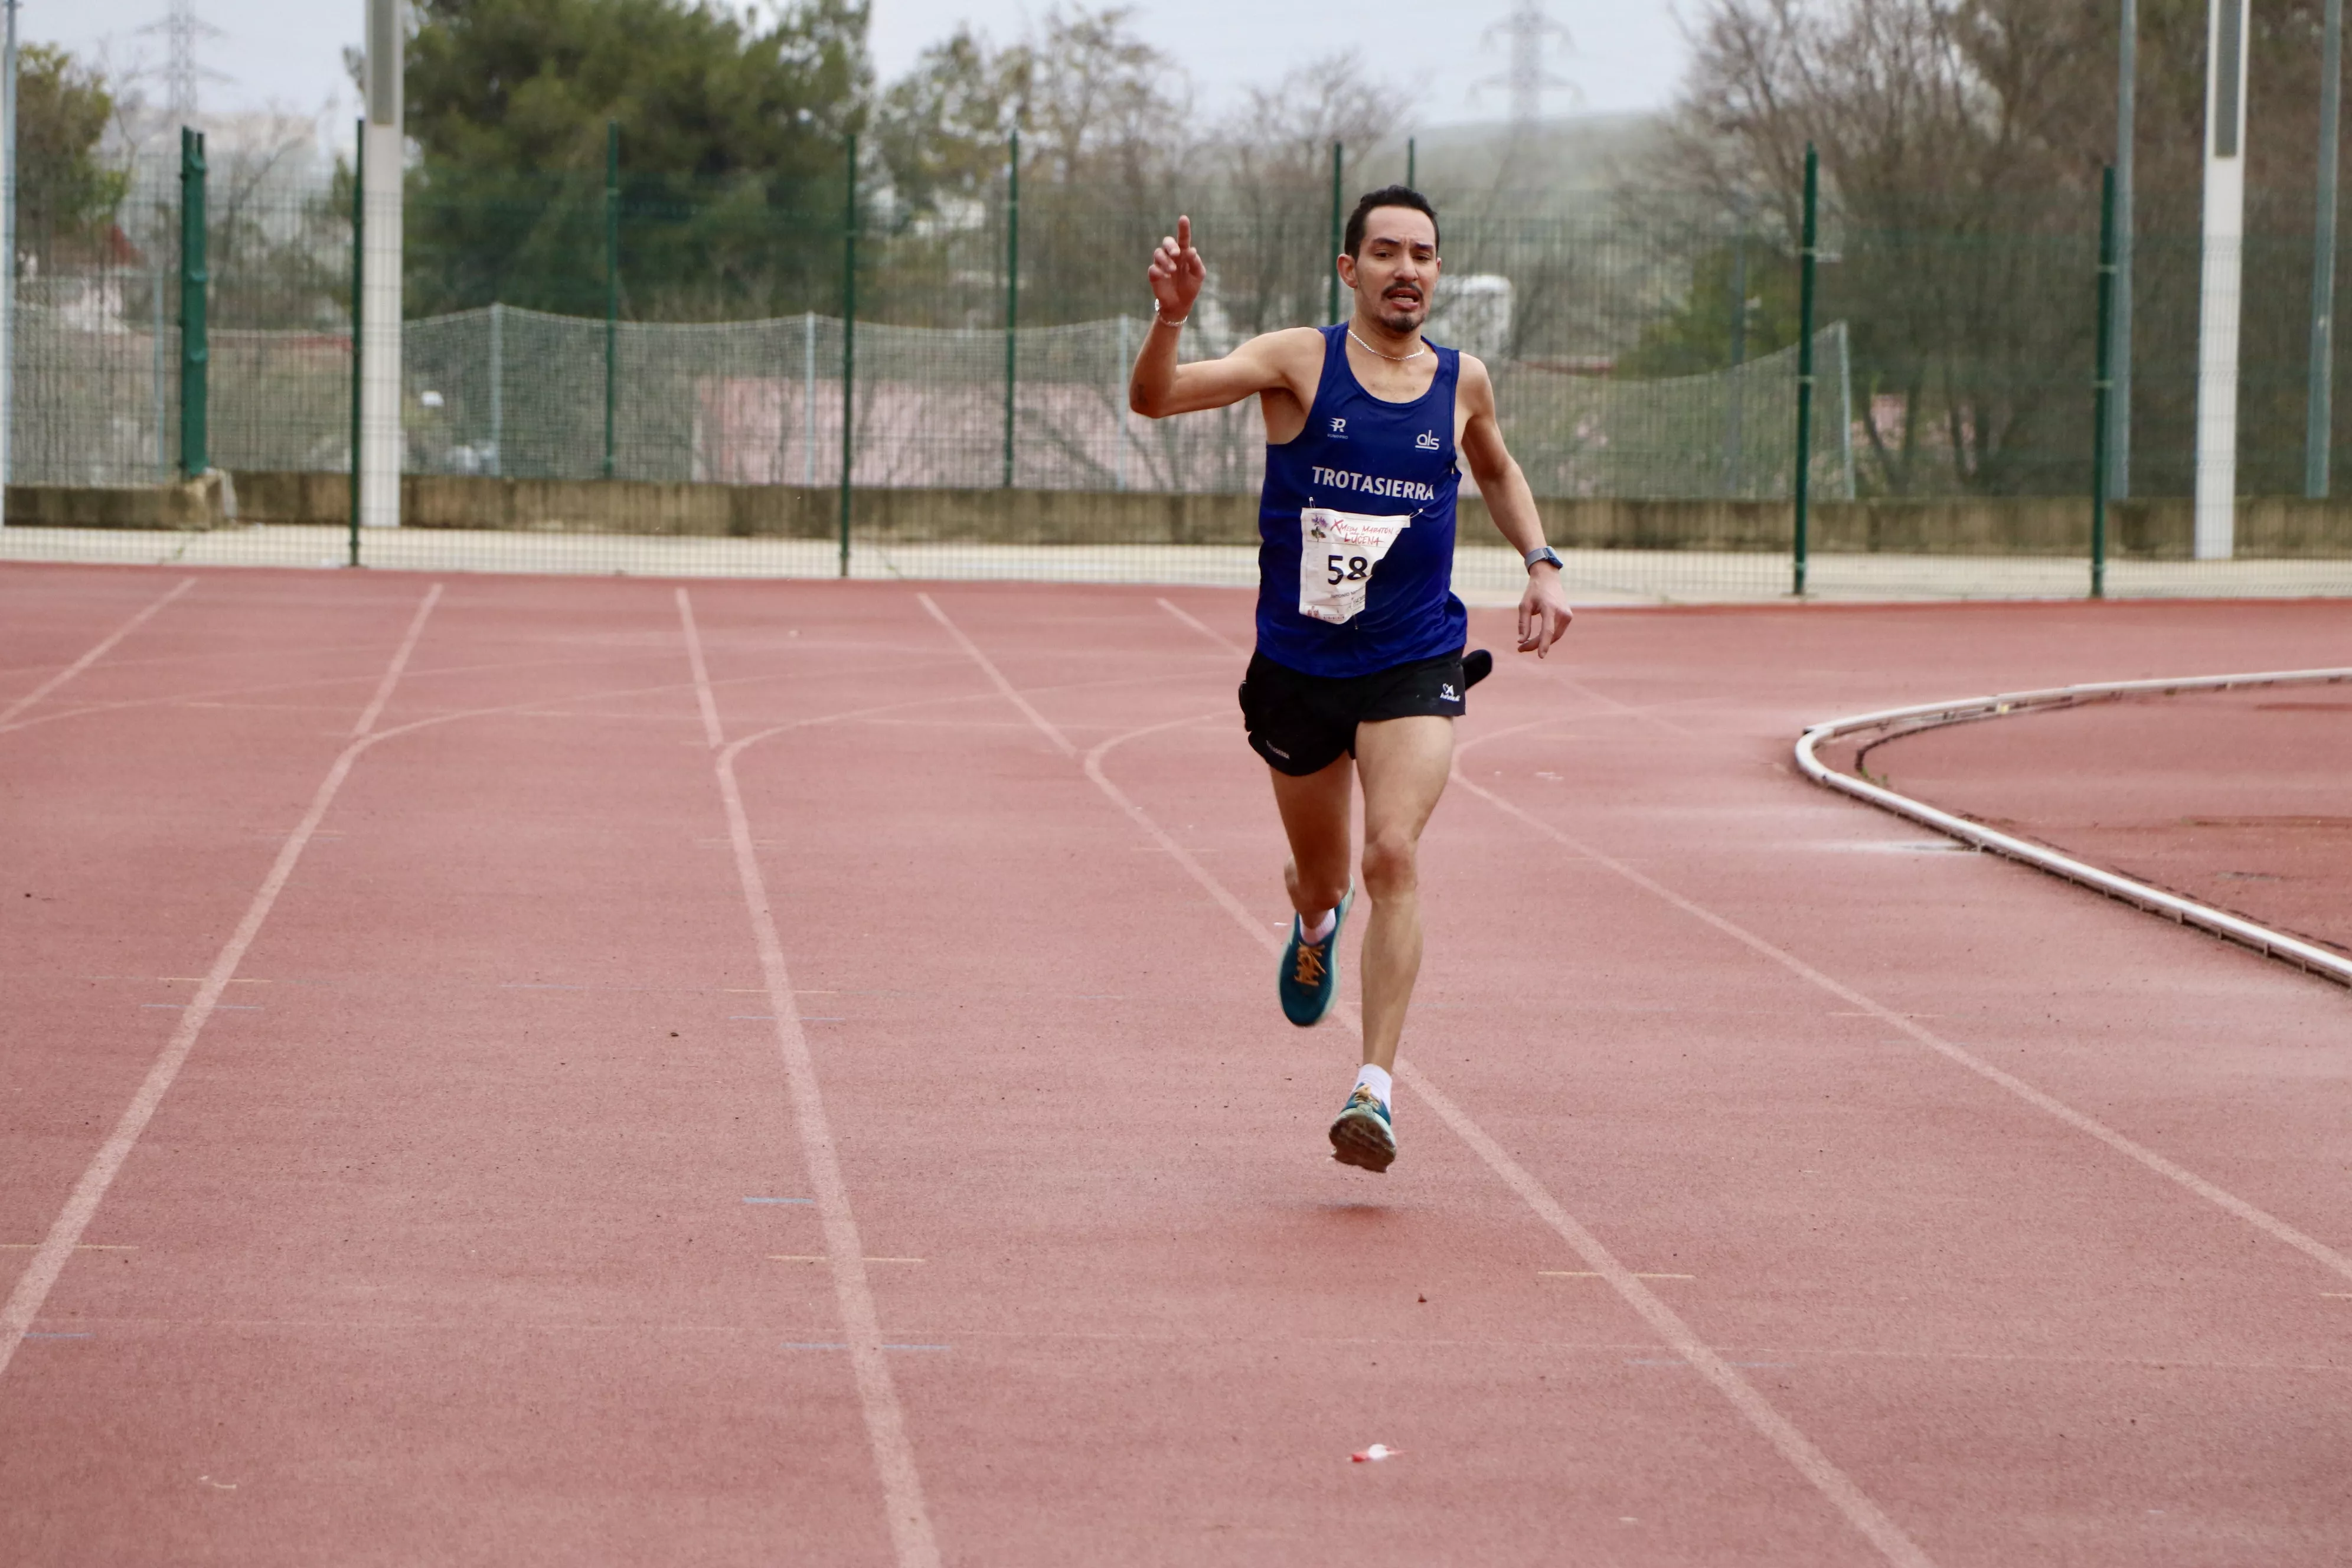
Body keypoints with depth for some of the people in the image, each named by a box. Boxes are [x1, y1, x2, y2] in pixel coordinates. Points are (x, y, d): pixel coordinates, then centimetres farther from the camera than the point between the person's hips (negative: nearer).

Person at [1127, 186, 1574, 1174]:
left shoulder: (1462, 383, 2)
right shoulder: (1300, 361, -7)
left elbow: (1496, 471, 26)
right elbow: (1154, 399, -20)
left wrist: (1540, 563, 11)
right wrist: (1170, 317, -39)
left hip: (1416, 662, 0)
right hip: (1297, 665, 0)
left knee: (1393, 855, -19)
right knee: (1321, 872, 16)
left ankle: (1377, 1086, -19)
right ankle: (1314, 925, 56)